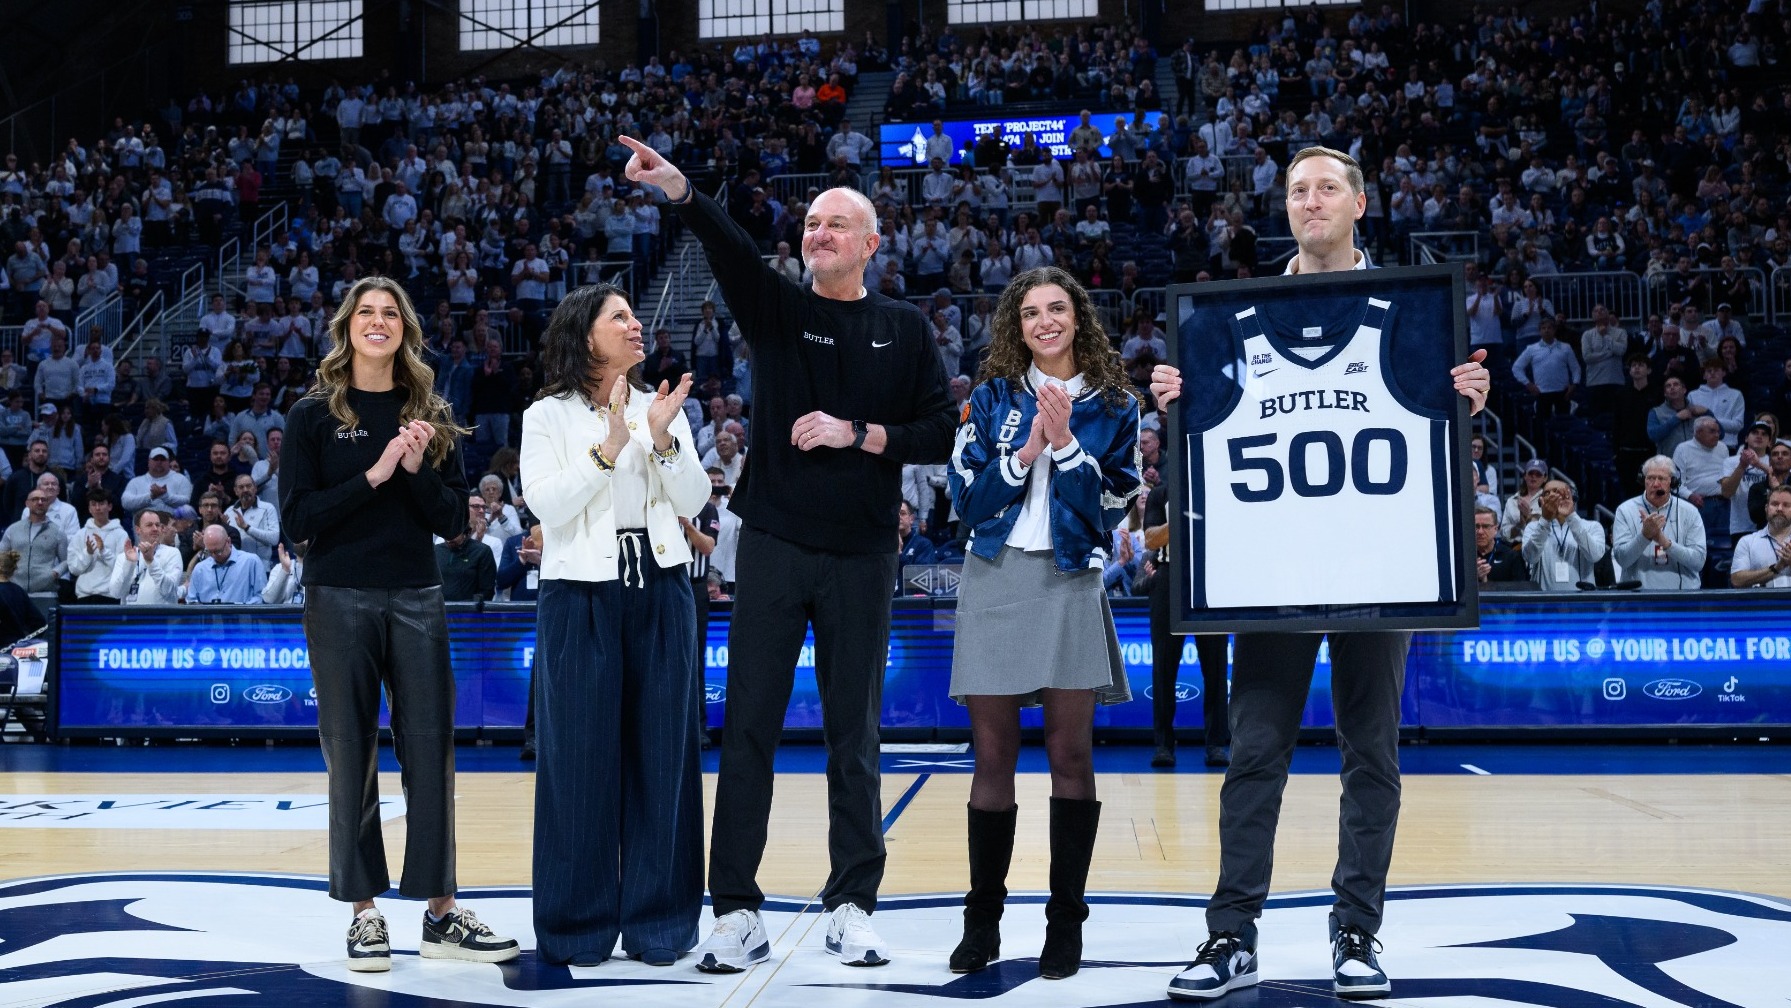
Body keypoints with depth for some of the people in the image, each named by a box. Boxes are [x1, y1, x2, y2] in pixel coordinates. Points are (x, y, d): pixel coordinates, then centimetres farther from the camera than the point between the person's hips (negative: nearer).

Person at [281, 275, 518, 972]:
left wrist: (417, 469, -13)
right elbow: (297, 519, -7)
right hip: (341, 600, -2)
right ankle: (363, 913, 13)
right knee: (350, 755, 3)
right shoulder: (314, 414, 1)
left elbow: (453, 520, 4)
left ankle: (441, 913, 10)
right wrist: (374, 474, -16)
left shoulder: (432, 417, 9)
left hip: (416, 600, 2)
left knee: (430, 751, 1)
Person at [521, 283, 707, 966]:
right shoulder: (548, 417, 3)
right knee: (581, 755, 0)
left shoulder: (662, 408, 11)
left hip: (660, 590, 3)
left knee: (661, 751, 4)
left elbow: (694, 501, 3)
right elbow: (546, 504, -11)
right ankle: (578, 923, 11)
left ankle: (657, 921, 13)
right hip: (582, 594, -3)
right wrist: (610, 446, -18)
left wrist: (662, 438, -11)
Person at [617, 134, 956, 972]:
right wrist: (677, 189, -32)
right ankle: (737, 912, 6)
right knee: (748, 728, -1)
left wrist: (859, 435, -10)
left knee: (853, 734, 5)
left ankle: (852, 908, 15)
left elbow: (940, 434, 3)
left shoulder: (903, 329, 7)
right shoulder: (777, 308, 6)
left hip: (860, 555, 0)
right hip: (774, 546, 0)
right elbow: (730, 248, -14)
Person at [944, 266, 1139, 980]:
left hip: (1070, 584, -1)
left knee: (1070, 754, 0)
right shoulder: (992, 398, 8)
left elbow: (1109, 509, -2)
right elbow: (966, 499, 0)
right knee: (993, 756, 4)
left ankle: (1066, 922, 10)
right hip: (994, 580, 1)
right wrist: (1025, 452, -11)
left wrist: (1064, 443, -11)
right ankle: (982, 921, 14)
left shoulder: (1113, 406, 6)